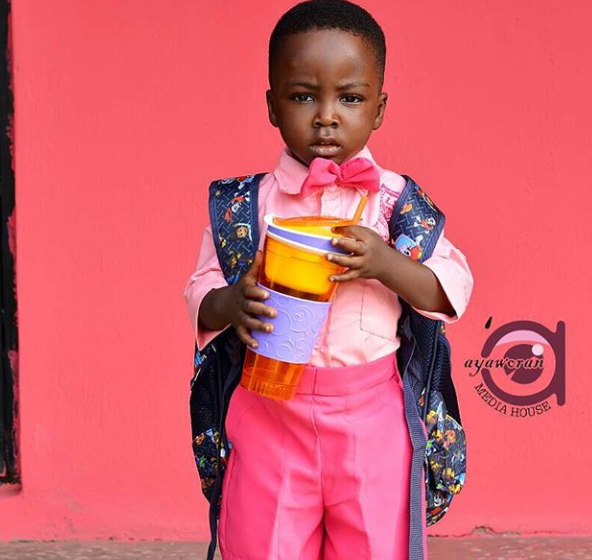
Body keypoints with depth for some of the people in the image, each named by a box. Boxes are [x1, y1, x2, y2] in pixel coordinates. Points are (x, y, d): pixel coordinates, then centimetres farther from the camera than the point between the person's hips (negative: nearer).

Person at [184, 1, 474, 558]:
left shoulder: (395, 200, 0)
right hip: (269, 412, 0)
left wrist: (386, 264, -18)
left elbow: (453, 290, 0)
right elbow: (200, 293, 4)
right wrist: (230, 303, -18)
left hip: (370, 414, 0)